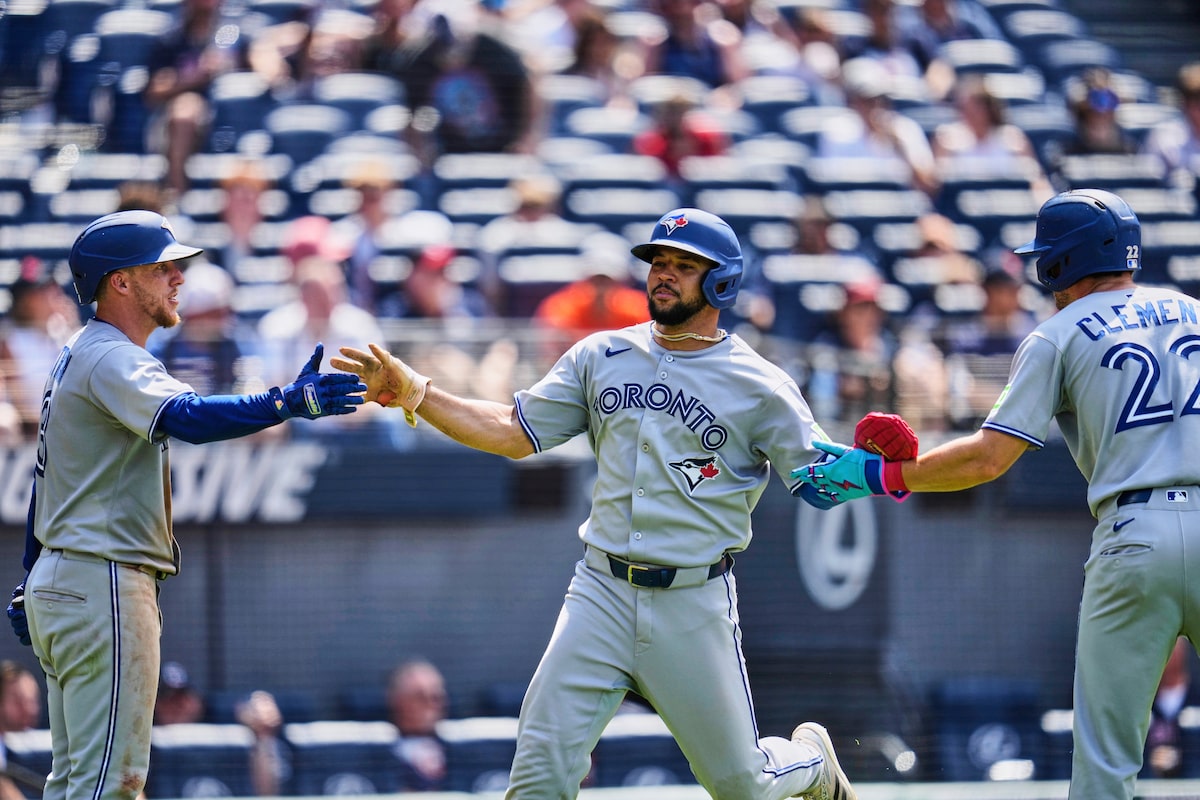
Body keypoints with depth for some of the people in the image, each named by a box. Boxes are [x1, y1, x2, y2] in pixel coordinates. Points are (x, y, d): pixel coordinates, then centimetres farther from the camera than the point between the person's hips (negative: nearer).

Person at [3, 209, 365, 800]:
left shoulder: (74, 358, 19)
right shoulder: (111, 360, -14)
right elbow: (187, 418, -33)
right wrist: (291, 403, -41)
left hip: (58, 581, 11)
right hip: (104, 582, -11)